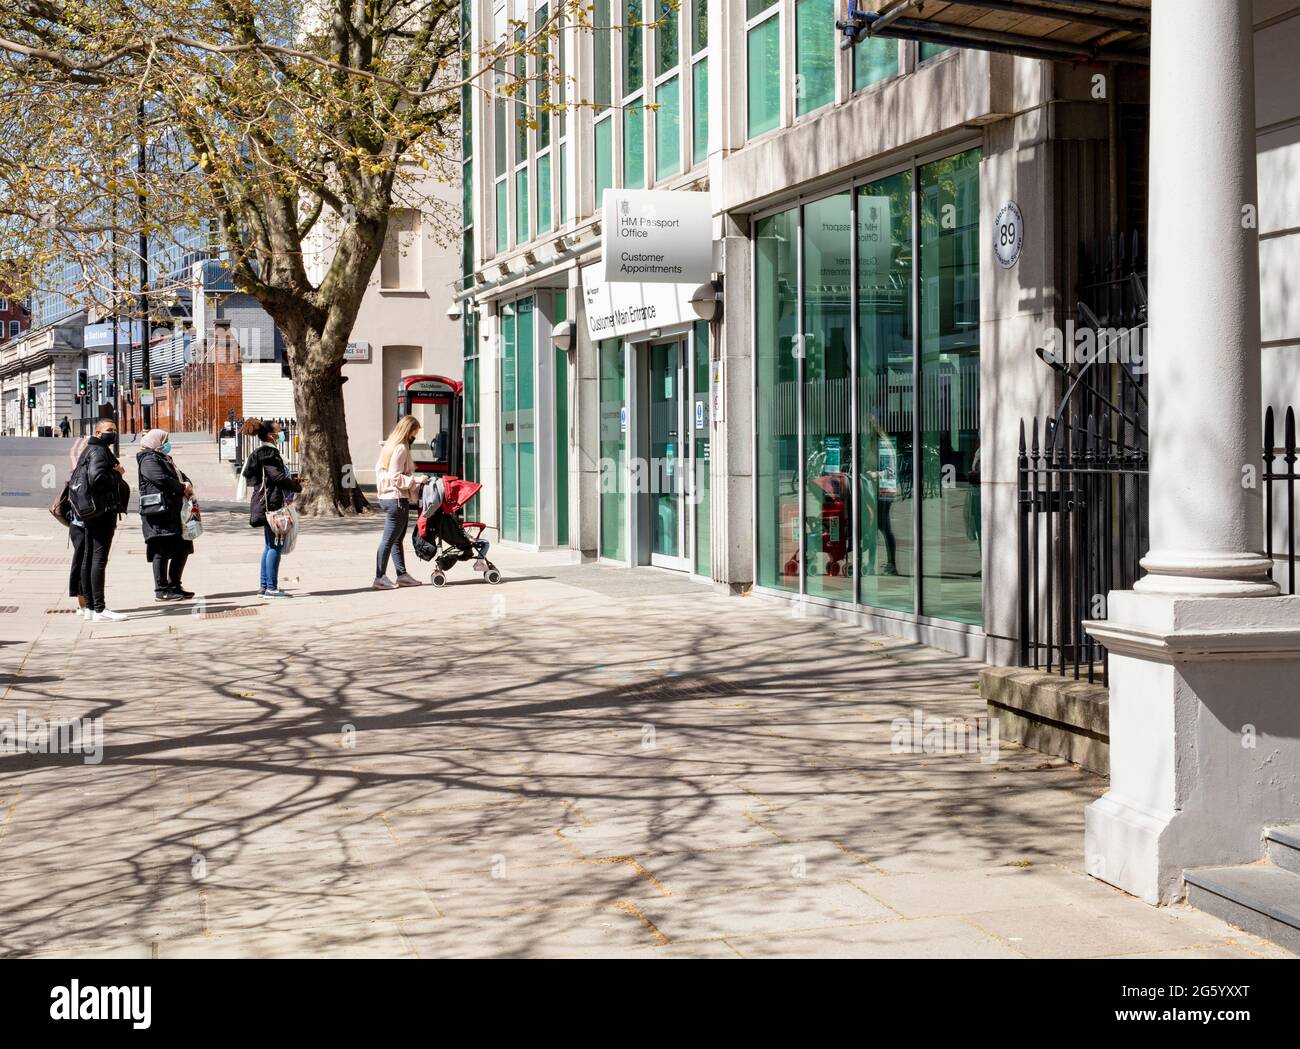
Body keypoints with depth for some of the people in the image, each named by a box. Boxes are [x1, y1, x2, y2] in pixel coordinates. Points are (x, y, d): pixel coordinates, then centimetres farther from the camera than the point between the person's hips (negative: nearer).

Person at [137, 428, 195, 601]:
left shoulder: (164, 459, 24)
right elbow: (162, 479, -21)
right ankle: (161, 590, -5)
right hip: (158, 512, -10)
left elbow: (180, 476, 25)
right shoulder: (148, 460, -8)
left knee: (182, 549, 13)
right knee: (162, 551, -8)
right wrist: (183, 488, -10)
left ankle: (174, 586, 22)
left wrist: (187, 484, 1)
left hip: (173, 511, 10)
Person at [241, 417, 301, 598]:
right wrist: (296, 486, -5)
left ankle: (264, 586, 17)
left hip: (265, 504, 11)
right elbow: (277, 476, -21)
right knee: (275, 545, -8)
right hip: (272, 503, -11)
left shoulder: (258, 453, 18)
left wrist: (291, 482, 19)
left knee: (270, 545, 15)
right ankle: (271, 587, -8)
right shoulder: (269, 453, -13)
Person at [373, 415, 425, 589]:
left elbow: (379, 469, 17)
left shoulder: (389, 446, 13)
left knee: (398, 538, 14)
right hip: (397, 498, -10)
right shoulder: (401, 448, -16)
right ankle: (380, 578, -4)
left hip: (386, 496, 10)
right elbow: (395, 477, -21)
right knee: (390, 539, -6)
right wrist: (416, 479, -18)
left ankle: (402, 575, 20)